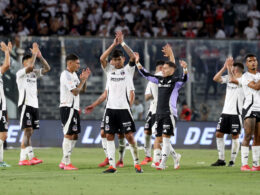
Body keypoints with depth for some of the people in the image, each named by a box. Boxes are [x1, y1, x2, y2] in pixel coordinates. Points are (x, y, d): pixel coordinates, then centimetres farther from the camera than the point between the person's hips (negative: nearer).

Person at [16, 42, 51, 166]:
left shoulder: (34, 73, 16)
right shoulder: (20, 73, -5)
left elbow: (47, 68, 10)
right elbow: (30, 67, -24)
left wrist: (40, 56, 0)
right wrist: (34, 54, -14)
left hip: (34, 105, 8)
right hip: (25, 105, -8)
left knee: (29, 132, 8)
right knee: (27, 131, -12)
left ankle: (30, 157, 9)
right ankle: (23, 159, -14)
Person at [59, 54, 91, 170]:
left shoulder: (73, 75, 17)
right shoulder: (66, 75, -13)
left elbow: (82, 90, 22)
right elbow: (75, 91, -19)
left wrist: (84, 79, 8)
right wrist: (83, 80, -8)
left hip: (74, 108, 10)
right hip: (68, 108, -10)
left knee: (74, 136, 11)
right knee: (69, 135, -10)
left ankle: (64, 162, 15)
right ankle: (66, 163, -8)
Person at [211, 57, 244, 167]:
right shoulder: (228, 77, 12)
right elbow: (216, 78, 0)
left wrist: (229, 66, -21)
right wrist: (224, 67, -6)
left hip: (236, 113, -7)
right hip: (226, 112, 7)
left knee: (235, 136, -3)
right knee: (219, 134, 4)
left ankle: (232, 161, 5)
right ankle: (221, 159, 9)